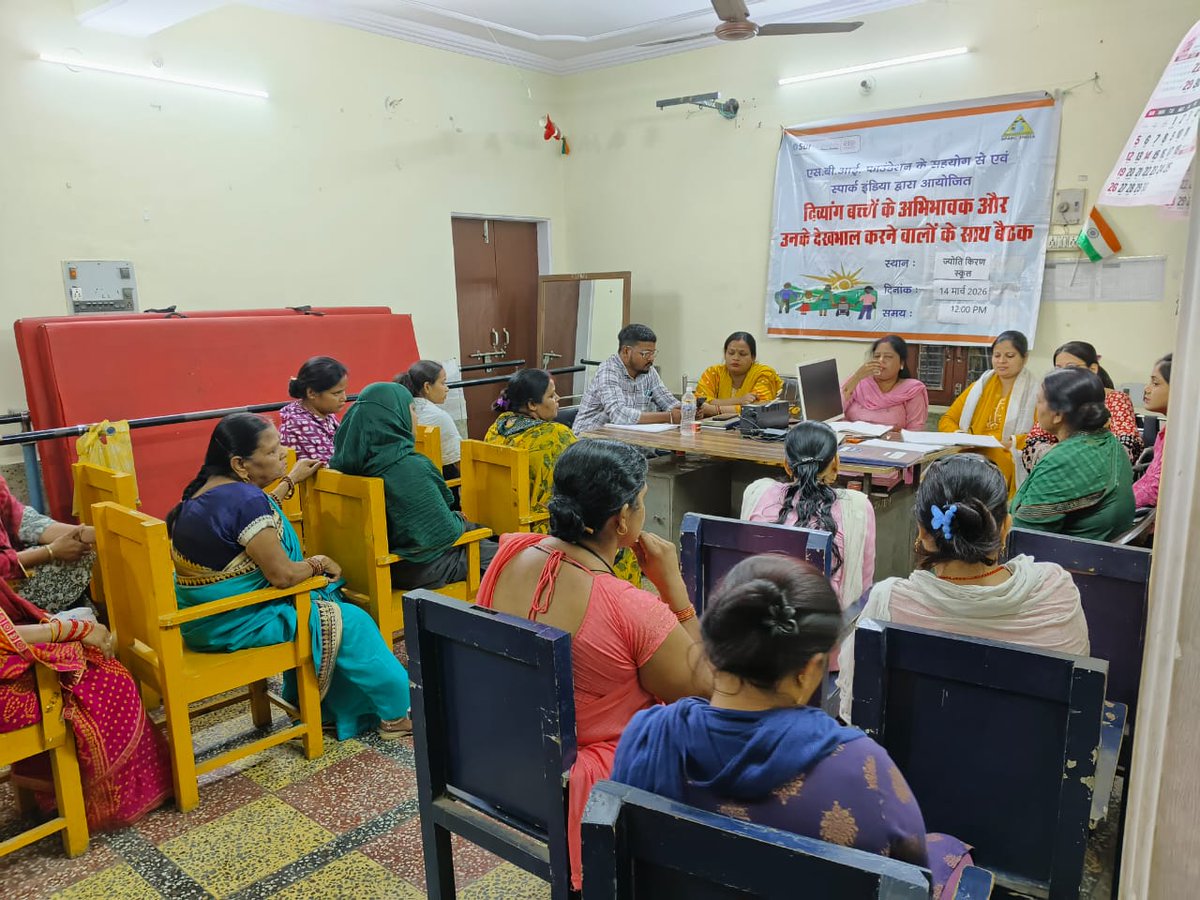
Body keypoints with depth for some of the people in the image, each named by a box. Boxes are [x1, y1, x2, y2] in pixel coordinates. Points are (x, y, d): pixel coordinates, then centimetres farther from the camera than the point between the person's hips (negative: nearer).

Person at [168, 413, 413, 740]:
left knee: (325, 599, 22)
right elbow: (283, 575, -26)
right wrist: (319, 563, -6)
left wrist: (291, 479, 31)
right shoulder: (244, 499, -26)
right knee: (350, 623, -1)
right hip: (235, 623, -10)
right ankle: (396, 712, 14)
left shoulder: (207, 489, 5)